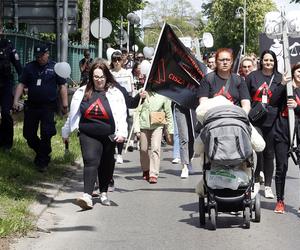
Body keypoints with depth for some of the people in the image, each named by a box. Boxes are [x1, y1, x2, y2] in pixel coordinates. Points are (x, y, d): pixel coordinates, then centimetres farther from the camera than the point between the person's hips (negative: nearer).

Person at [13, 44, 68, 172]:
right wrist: (16, 100, -5)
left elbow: (62, 86, 2)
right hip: (31, 106, 3)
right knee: (28, 133, 6)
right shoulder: (29, 67, 5)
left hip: (48, 106, -3)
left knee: (46, 134, -4)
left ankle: (42, 161, 10)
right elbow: (21, 84, 5)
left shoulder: (55, 67, 0)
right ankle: (41, 152, 30)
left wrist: (65, 104, -2)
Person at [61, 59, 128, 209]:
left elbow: (121, 115, -10)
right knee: (91, 161, -17)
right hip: (88, 135, -1)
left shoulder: (115, 94, -2)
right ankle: (87, 196, -26)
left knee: (106, 165, 13)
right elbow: (73, 114, 13)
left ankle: (104, 193, 32)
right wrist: (66, 132, 20)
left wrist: (121, 132, -25)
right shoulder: (82, 92, 4)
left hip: (108, 136, 1)